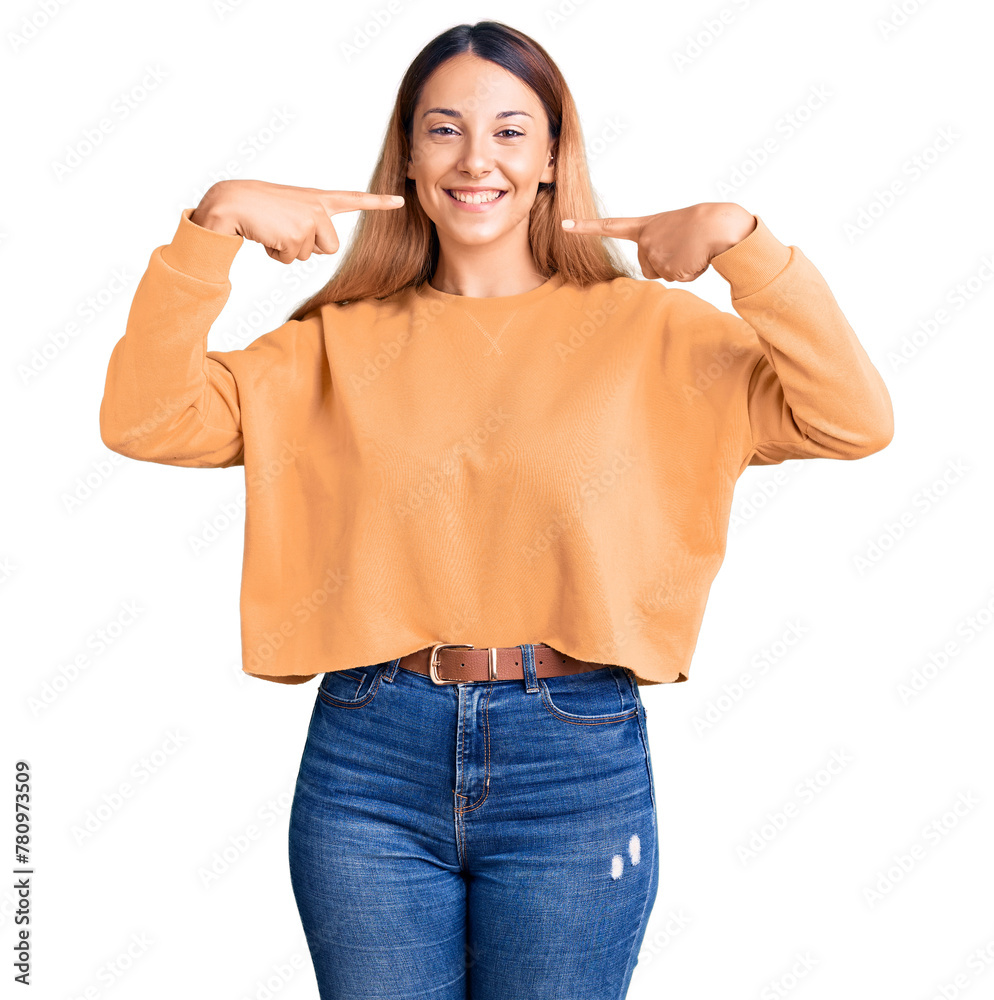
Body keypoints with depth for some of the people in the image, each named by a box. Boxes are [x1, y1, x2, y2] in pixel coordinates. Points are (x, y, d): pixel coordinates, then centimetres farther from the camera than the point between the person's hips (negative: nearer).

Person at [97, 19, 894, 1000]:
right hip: (369, 755, 2)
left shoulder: (642, 328, 1)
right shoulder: (343, 342, 6)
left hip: (576, 765, -1)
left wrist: (742, 239, -15)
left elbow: (853, 421, -8)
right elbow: (144, 419, -4)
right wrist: (213, 225, -10)